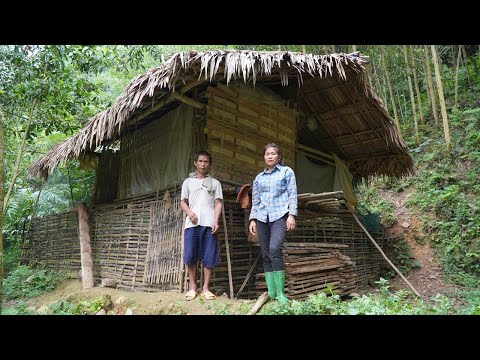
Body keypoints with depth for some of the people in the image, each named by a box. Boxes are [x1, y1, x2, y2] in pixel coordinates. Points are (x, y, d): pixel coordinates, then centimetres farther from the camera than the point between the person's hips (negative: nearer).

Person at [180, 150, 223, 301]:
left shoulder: (215, 183, 14)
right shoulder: (188, 181, 17)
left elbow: (218, 203, 8)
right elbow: (183, 202, 14)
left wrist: (216, 221, -7)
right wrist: (189, 212, -7)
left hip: (209, 224, 0)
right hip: (192, 224, 1)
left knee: (209, 257, -1)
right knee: (190, 256, -1)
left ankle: (205, 288, 10)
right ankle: (193, 287, 12)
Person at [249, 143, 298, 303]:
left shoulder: (287, 172, 10)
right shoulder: (259, 177, 19)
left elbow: (292, 195, 3)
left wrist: (292, 215, -8)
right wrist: (252, 219, 9)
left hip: (280, 216, -4)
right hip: (262, 218, 5)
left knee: (274, 249, -23)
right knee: (266, 255, 2)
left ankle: (280, 292, -16)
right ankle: (271, 292, 8)